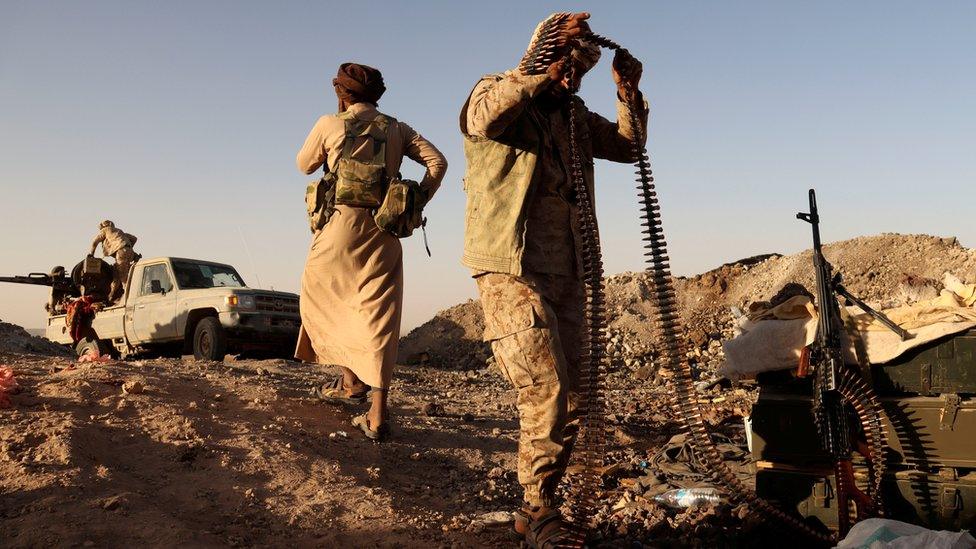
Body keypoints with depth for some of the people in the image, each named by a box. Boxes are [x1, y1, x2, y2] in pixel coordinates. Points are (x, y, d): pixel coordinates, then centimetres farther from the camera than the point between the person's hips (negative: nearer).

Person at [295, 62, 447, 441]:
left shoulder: (329, 125, 2)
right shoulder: (397, 129, 10)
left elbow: (305, 165, 15)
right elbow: (438, 161, 2)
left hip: (341, 227, -3)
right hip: (384, 232, 3)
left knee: (324, 303, 20)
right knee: (378, 319, 2)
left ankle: (351, 382, 19)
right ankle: (377, 416, -2)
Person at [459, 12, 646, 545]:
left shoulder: (575, 114, 19)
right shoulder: (499, 91, 1)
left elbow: (627, 146, 20)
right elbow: (485, 116, -23)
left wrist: (629, 93, 5)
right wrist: (548, 74, -23)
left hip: (565, 275, 7)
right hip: (510, 271, -7)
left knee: (569, 401, 7)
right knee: (545, 391, -15)